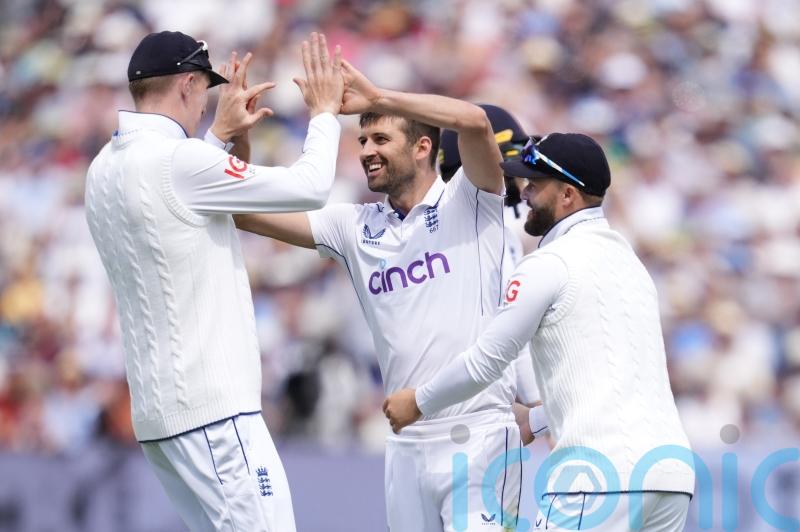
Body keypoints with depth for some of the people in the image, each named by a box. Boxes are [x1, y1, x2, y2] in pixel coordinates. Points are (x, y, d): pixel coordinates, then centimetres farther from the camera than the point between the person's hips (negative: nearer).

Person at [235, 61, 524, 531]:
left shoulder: (469, 203, 0)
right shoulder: (355, 227, 12)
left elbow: (474, 121, -18)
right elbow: (248, 213, 11)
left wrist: (377, 98, -15)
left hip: (478, 435, -5)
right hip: (406, 444, 5)